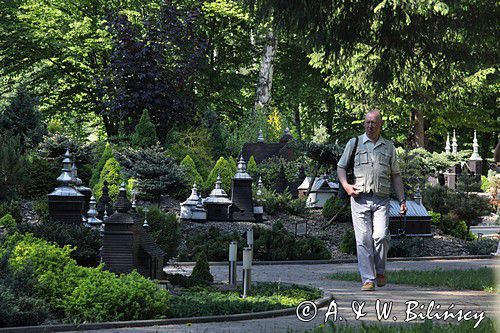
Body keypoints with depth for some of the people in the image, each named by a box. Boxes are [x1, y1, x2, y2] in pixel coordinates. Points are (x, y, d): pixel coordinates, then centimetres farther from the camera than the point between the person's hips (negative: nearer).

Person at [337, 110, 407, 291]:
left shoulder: (389, 147, 16)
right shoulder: (354, 143, 11)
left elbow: (396, 175, 19)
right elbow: (341, 166, 13)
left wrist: (402, 200, 12)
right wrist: (346, 185, -5)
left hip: (381, 200, 1)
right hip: (360, 199, -1)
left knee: (381, 236, -14)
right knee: (363, 239, -5)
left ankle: (380, 271, 9)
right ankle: (368, 279, -1)